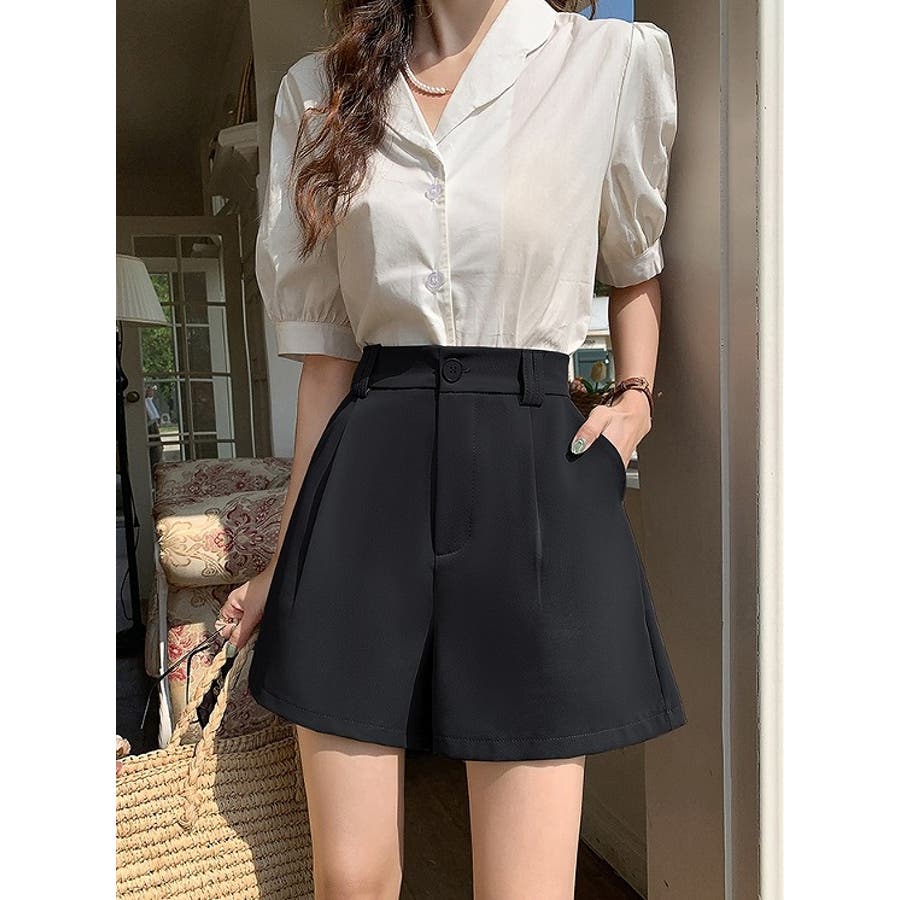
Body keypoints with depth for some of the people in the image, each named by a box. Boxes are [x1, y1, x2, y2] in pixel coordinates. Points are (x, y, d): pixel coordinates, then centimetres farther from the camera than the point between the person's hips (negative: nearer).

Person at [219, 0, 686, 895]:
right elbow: (326, 350, 9)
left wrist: (636, 399, 3)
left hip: (531, 477, -1)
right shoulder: (322, 86, 11)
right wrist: (288, 556, 11)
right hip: (365, 484, 2)